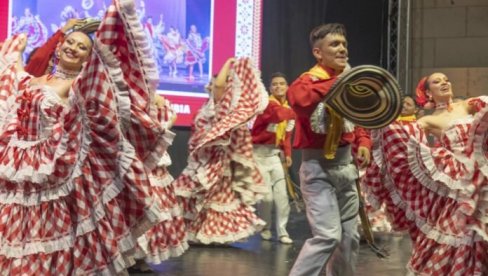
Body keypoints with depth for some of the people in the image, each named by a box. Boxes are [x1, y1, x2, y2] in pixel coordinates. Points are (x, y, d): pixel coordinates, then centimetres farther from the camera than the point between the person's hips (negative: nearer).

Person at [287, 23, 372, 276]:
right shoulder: (308, 80, -11)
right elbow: (299, 100, -35)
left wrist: (363, 142, 2)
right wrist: (337, 81, -27)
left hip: (346, 164, 8)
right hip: (319, 166, -8)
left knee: (350, 235, 14)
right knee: (328, 235, -14)